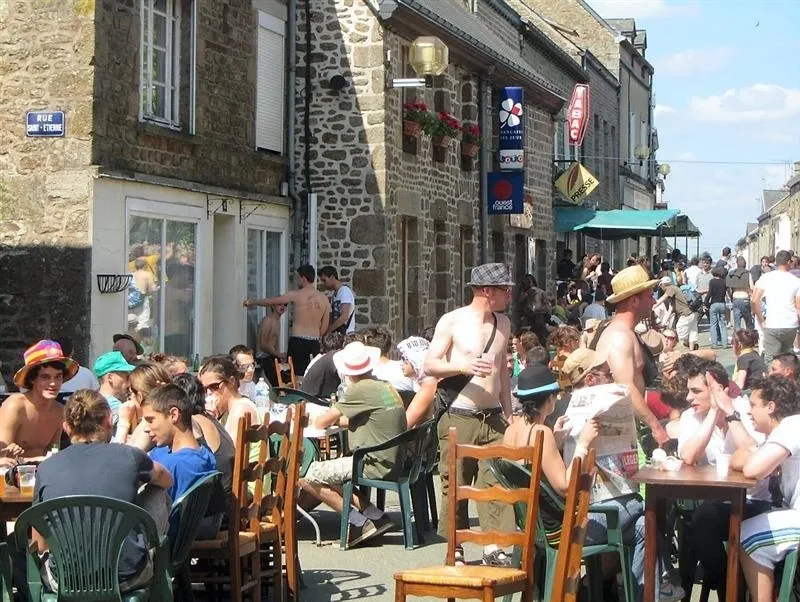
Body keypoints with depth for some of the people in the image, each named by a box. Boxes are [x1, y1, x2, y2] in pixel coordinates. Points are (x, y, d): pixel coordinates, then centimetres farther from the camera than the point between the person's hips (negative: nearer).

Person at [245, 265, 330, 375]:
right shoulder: (324, 298, 7)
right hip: (314, 344, 4)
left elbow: (270, 301, 8)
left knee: (296, 375, -4)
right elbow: (325, 326, 12)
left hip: (298, 342, -4)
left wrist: (252, 302, 23)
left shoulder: (296, 295, -4)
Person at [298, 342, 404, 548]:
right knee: (328, 476, 23)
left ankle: (357, 523, -5)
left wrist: (316, 419, 13)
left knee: (307, 477, -9)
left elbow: (321, 423, -8)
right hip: (393, 464, 9)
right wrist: (336, 419, 20)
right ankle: (375, 516, 11)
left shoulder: (360, 390, -13)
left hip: (375, 465, -9)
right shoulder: (387, 387, 13)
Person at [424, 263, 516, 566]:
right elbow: (429, 364, -7)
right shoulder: (452, 321, -4)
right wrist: (462, 365, -23)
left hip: (492, 417, 5)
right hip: (458, 417, -4)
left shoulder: (503, 323, 13)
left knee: (497, 482, -5)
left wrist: (508, 413, 19)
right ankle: (455, 549, 9)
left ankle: (493, 546, -1)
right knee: (455, 484, 0)